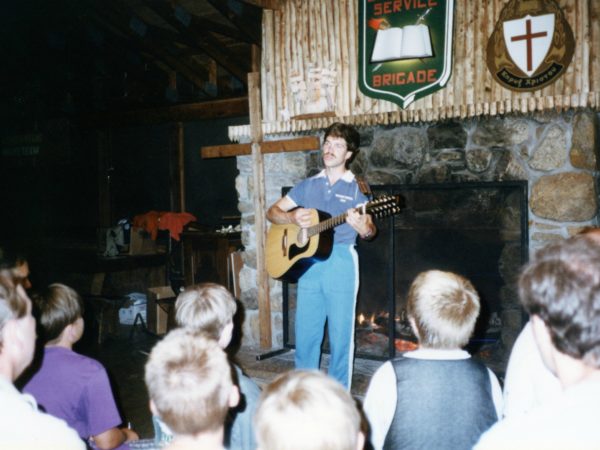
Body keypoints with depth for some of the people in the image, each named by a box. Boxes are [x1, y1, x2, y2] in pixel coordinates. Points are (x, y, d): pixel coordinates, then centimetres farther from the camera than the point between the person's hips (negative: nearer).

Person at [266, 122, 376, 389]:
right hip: (308, 262, 4)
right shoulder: (308, 185, 13)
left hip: (341, 264, -3)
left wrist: (362, 226, -29)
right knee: (305, 334, 9)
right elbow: (272, 212, 13)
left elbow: (370, 230, -4)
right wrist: (292, 218, -9)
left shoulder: (357, 187, 2)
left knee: (340, 336, 1)